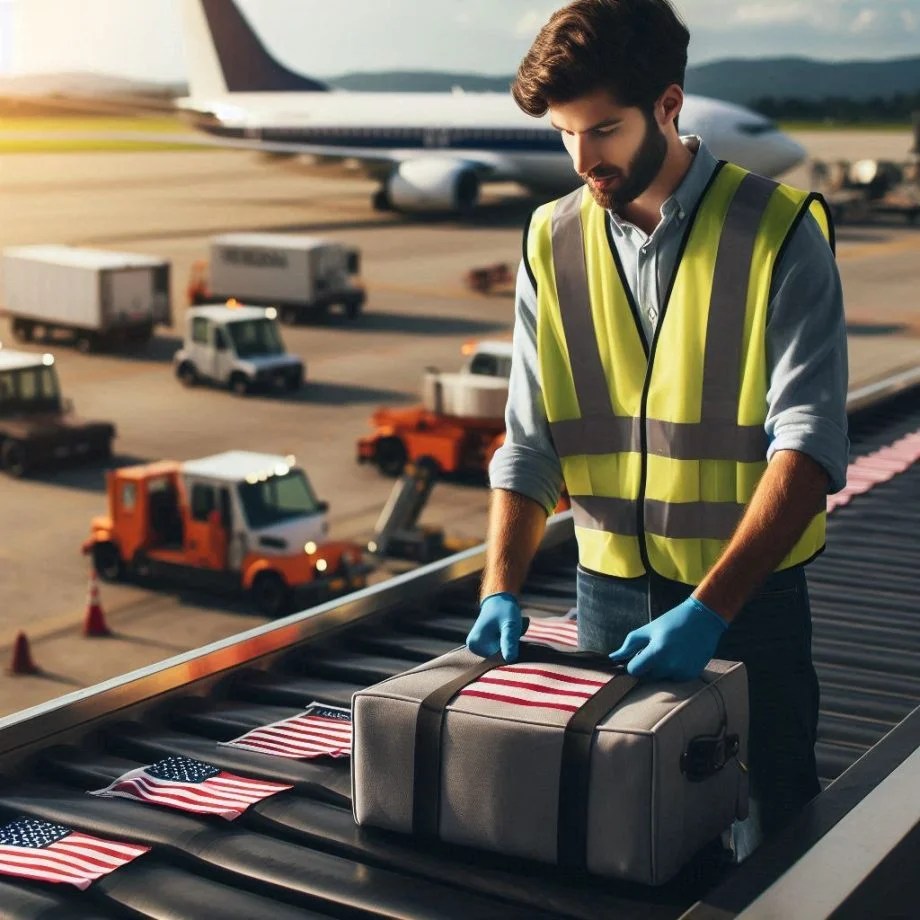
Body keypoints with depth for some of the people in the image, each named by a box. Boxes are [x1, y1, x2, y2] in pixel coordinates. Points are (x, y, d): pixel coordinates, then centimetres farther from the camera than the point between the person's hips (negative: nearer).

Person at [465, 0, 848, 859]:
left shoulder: (778, 231, -10)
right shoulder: (553, 242, 2)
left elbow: (810, 442, -18)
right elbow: (529, 443, 3)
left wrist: (709, 609, -27)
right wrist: (500, 591, -9)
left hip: (749, 598, -3)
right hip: (607, 595, 3)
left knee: (770, 848, 7)